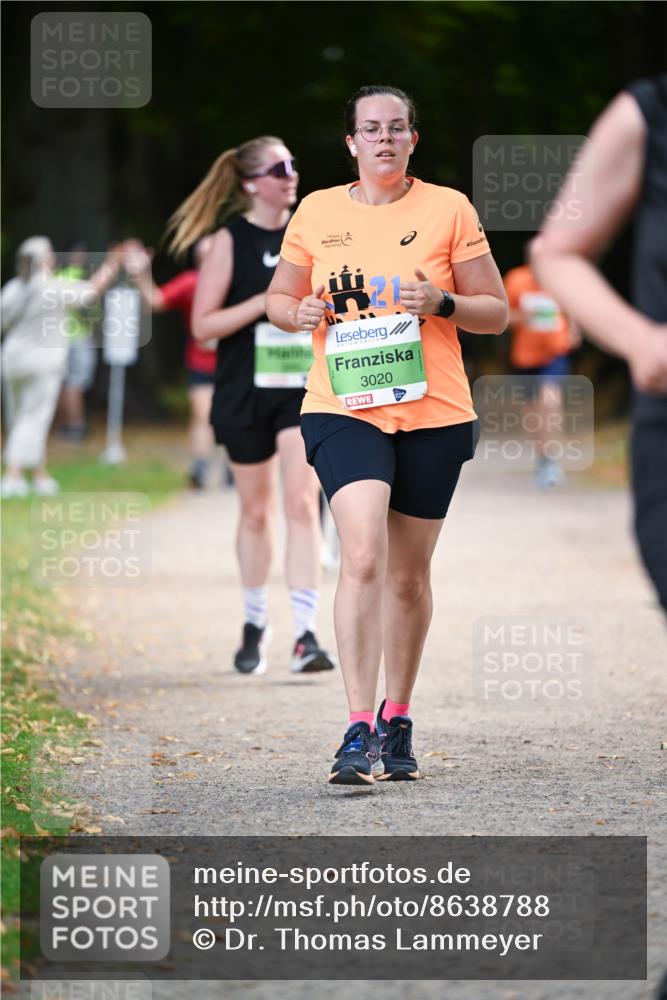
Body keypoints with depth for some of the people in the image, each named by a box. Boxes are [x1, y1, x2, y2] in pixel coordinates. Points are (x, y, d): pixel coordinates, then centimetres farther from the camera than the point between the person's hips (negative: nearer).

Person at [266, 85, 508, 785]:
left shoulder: (449, 209, 2)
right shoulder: (316, 211, 6)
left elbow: (496, 312, 5)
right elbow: (277, 298, 17)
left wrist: (443, 302, -14)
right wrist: (300, 313, -6)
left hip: (433, 413, 1)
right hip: (343, 410, -1)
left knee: (408, 572, 9)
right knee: (362, 555, -19)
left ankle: (397, 723, 26)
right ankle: (359, 731, -20)